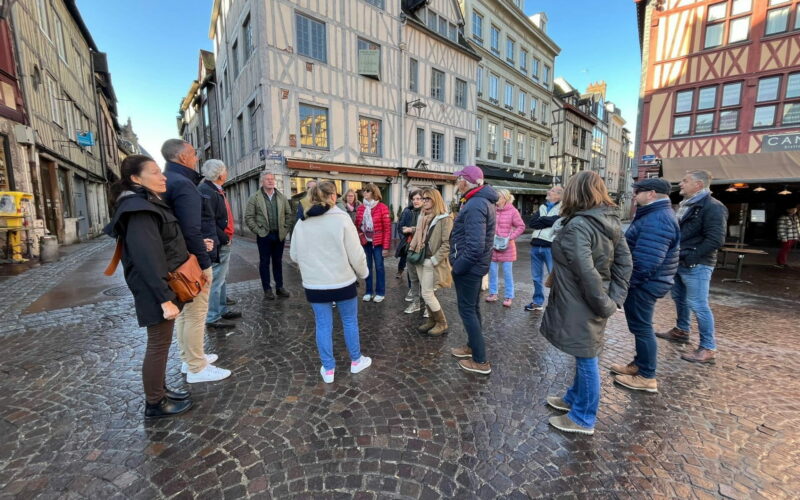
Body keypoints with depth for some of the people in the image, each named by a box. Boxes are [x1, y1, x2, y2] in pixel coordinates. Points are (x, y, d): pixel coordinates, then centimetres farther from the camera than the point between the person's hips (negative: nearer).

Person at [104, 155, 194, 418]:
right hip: (156, 290, -10)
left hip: (165, 285, 10)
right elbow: (148, 259, -25)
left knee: (161, 343, 19)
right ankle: (154, 404, 20)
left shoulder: (147, 204, 12)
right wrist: (165, 298, -25)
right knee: (158, 345, 3)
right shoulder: (139, 210, -19)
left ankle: (160, 390, 35)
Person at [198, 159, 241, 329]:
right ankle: (212, 318, 9)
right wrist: (224, 239, -17)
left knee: (221, 278, 19)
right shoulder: (206, 192, -18)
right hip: (218, 245, -10)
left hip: (224, 243, 11)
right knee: (216, 281, -2)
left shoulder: (216, 190, 13)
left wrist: (227, 237, 10)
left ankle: (222, 310, 32)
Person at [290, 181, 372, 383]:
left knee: (323, 325, 12)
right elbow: (355, 253, -11)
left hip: (314, 284, 3)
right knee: (350, 322, 15)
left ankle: (328, 369, 23)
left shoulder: (301, 223, 1)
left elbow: (294, 255, 8)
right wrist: (363, 272, 6)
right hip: (343, 282, -3)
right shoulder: (341, 219, -12)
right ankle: (356, 361, 31)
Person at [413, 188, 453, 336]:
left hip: (432, 263, -7)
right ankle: (432, 320, 28)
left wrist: (434, 260, -18)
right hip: (421, 261, 7)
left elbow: (447, 243, -17)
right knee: (426, 293, 13)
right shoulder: (423, 217, 11)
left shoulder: (445, 219, -12)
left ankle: (442, 324, 13)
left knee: (427, 294, -5)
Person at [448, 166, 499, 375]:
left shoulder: (475, 205, -24)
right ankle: (473, 345, 37)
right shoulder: (484, 200, 9)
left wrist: (458, 266, -20)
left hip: (469, 266, -10)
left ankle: (480, 361, 11)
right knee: (473, 308, 21)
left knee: (467, 311, 1)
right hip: (477, 264, 10)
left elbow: (475, 245, -31)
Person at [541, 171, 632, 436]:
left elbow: (587, 272, -28)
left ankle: (583, 418, 24)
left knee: (586, 359, 6)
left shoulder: (577, 226, -22)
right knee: (585, 356, 21)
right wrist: (615, 297, 4)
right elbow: (625, 261, 8)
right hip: (592, 301, 9)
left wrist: (605, 305, -17)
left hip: (580, 303, -9)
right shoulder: (611, 222, 6)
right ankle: (575, 398, 41)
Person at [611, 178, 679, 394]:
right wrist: (627, 281, 19)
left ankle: (647, 377, 15)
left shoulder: (657, 220, -23)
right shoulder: (656, 215, 12)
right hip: (644, 282, 11)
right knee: (640, 326, 20)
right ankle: (639, 364, 35)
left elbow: (645, 262, -30)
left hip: (644, 284, -11)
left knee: (641, 327, 1)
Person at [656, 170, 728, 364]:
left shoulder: (713, 207, -14)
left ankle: (708, 348, 8)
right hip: (679, 263, 9)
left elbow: (716, 240, -21)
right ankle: (681, 331, 37)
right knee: (680, 298, 20)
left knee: (698, 305, -4)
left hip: (696, 265, -9)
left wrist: (690, 257, -20)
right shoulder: (685, 205, 14)